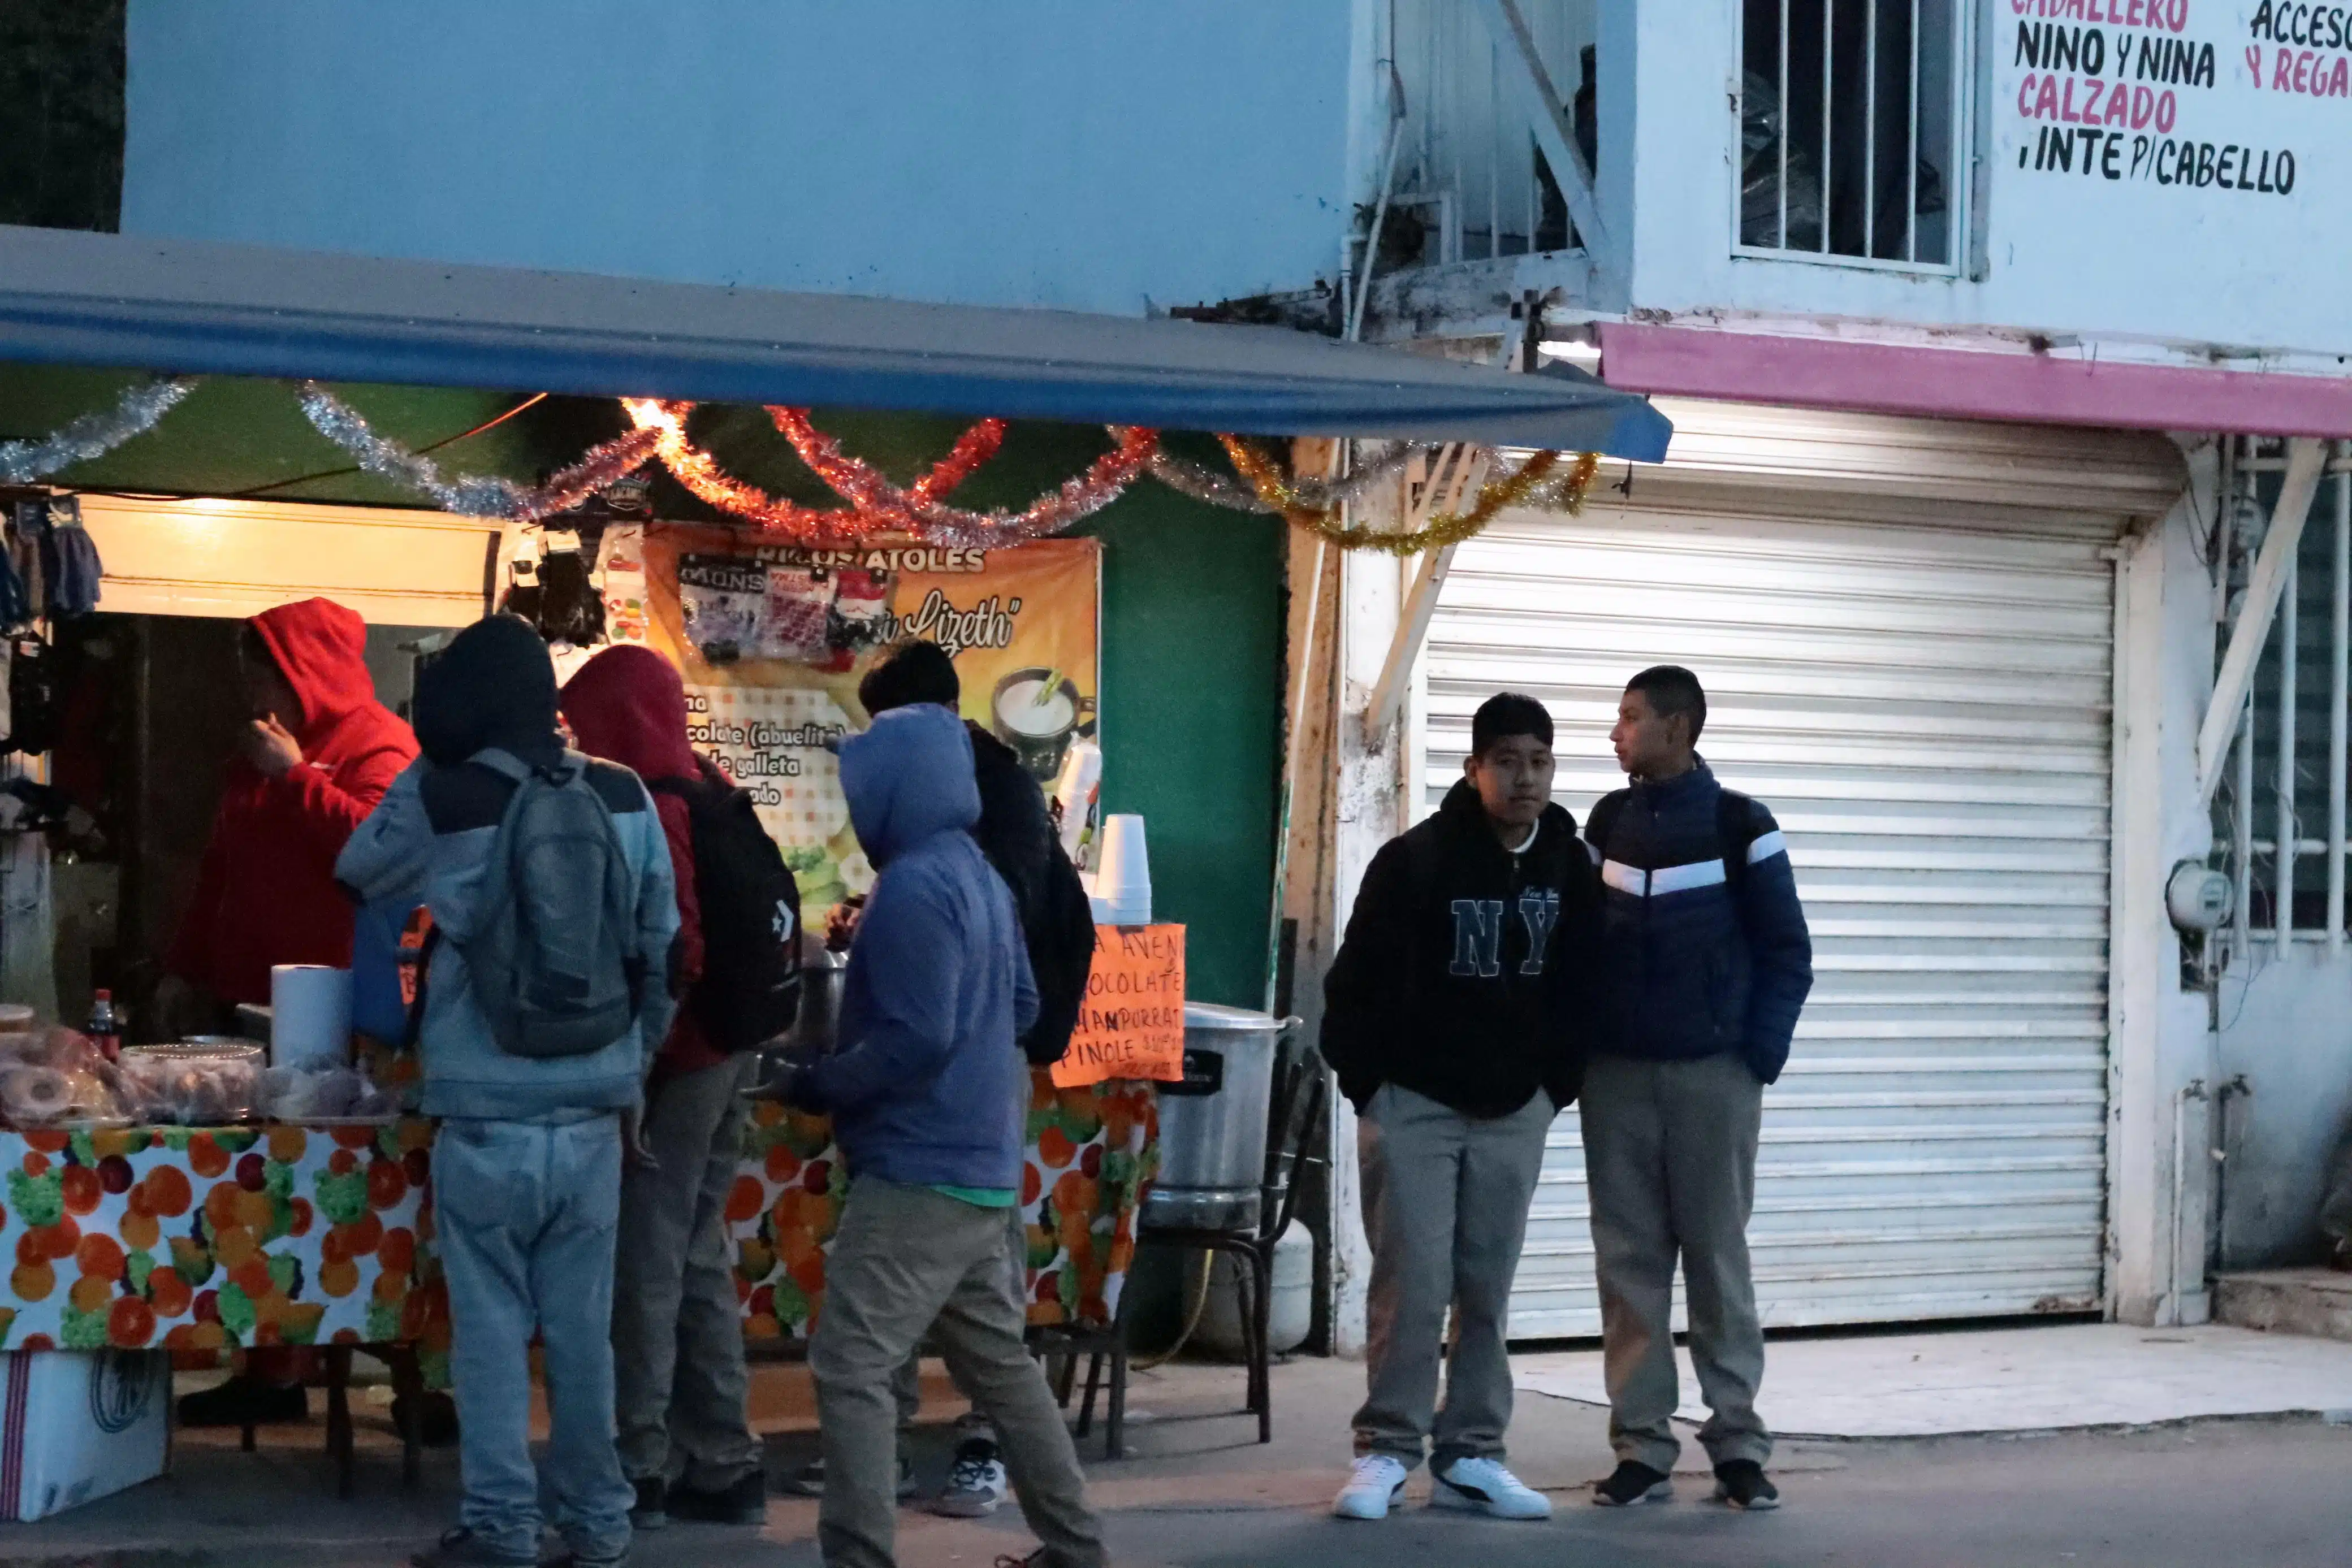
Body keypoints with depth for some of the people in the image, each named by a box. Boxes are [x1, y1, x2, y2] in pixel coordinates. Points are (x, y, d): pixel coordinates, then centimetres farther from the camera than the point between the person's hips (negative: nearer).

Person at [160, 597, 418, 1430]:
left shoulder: (379, 747, -5)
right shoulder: (255, 756, 21)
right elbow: (220, 874, 25)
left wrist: (296, 777, -15)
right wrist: (185, 970, 18)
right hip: (254, 1000, 8)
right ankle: (270, 1369, 10)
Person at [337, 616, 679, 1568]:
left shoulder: (441, 800, -7)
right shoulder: (624, 800, 3)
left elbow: (358, 874, 11)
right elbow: (659, 952, 9)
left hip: (487, 1121, -3)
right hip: (592, 1117, 3)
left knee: (492, 1330, 3)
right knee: (584, 1331, 10)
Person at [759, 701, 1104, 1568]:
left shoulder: (912, 889, -18)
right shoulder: (980, 877, 11)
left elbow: (915, 1041, -23)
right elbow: (1022, 1006, 21)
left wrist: (813, 1086, -12)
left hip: (919, 1171, -10)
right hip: (978, 1163, 10)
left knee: (850, 1369, -8)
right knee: (999, 1360, 17)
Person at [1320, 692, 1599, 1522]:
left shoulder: (1571, 866, 0)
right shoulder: (1414, 860, -13)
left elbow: (1578, 984, 10)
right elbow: (1359, 982, -8)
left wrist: (1556, 1084, 6)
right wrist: (1367, 1088, -8)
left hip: (1513, 1111, 4)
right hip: (1414, 1103, -4)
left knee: (1487, 1291, 7)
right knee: (1412, 1286, -5)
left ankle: (1469, 1458, 13)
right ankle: (1385, 1452, 3)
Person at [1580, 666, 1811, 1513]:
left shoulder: (1740, 827, -3)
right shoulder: (1607, 822, 9)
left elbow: (1787, 953, -2)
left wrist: (1761, 1057, -9)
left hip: (1713, 1075, -3)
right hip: (1615, 1074, 3)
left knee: (1718, 1258, 0)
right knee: (1628, 1262, 1)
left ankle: (1737, 1443, 6)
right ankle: (1642, 1446, 4)